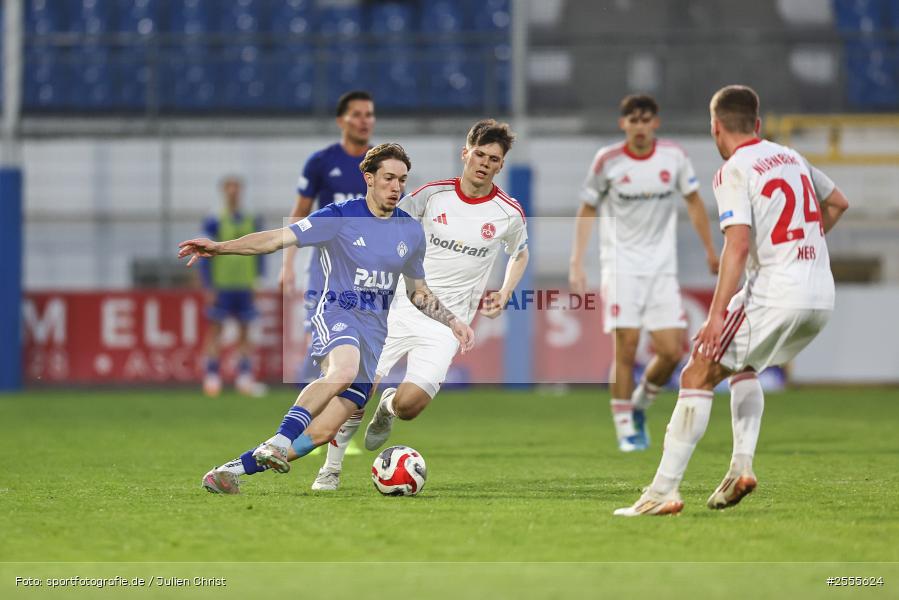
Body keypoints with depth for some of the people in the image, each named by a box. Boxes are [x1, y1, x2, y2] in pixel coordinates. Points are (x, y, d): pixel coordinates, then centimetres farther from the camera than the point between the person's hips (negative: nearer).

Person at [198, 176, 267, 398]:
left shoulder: (252, 223, 8)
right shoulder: (215, 223, -3)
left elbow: (259, 254, 14)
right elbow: (205, 257, -3)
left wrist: (257, 280, 8)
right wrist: (208, 288, -8)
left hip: (244, 287, 3)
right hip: (220, 286, -3)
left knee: (245, 330, 4)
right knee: (215, 329, 0)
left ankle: (245, 377, 8)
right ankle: (212, 377, 3)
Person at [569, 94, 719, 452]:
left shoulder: (673, 157, 0)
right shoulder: (607, 161, -5)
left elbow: (693, 202, 14)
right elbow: (587, 210, 4)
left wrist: (710, 251, 15)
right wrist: (576, 264, -2)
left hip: (662, 267, 2)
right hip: (621, 264, -2)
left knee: (671, 352, -6)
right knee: (626, 346, -11)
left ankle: (640, 404, 21)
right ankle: (625, 428, 0)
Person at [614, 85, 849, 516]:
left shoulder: (733, 172, -7)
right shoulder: (790, 157, 15)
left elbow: (738, 244, -18)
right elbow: (837, 203, 29)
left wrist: (716, 315, -20)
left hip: (776, 295, -8)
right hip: (822, 296, 8)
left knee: (697, 377, -2)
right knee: (743, 365, 29)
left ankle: (664, 491, -7)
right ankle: (742, 465, 13)